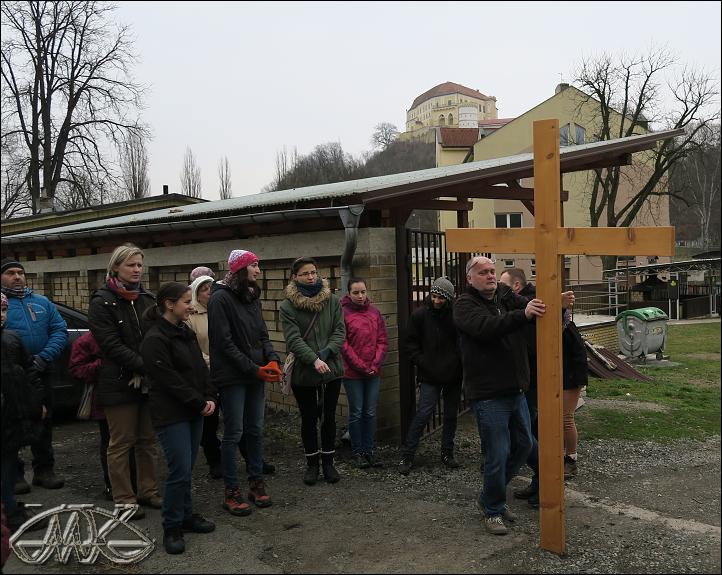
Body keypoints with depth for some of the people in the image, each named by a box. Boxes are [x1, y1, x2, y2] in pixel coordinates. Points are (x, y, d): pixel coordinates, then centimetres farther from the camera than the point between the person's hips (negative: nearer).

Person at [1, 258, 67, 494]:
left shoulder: (42, 302, 10)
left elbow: (60, 331, 3)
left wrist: (43, 358, -11)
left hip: (40, 375, 4)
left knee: (43, 424, 12)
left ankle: (44, 470, 24)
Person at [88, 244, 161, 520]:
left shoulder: (147, 299, 11)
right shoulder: (102, 302, -7)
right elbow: (111, 344, -15)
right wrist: (145, 365, -23)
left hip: (149, 382, 5)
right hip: (120, 382, -5)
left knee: (148, 440, 12)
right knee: (121, 443, 3)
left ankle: (148, 491, 24)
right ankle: (124, 499, 13)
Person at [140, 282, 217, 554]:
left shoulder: (186, 332, 12)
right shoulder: (154, 339, -15)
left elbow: (201, 368, 13)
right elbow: (170, 380, -18)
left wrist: (209, 398, 0)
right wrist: (199, 403, -13)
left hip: (194, 411, 8)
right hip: (172, 415, -8)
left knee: (186, 469, 13)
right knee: (180, 471, -6)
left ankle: (186, 515, 27)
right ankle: (172, 527, 8)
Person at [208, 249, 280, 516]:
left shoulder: (252, 297, 12)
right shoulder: (221, 298, -11)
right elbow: (224, 342, -15)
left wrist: (272, 359, -6)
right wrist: (254, 369, -16)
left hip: (256, 375, 7)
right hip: (232, 377, -7)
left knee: (256, 431, 12)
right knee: (234, 434, -1)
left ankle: (256, 484, 23)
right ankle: (231, 492, 10)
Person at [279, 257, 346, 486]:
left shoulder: (332, 300, 2)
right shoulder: (287, 306, -6)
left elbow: (340, 332, -2)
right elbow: (293, 339, -14)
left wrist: (325, 353, -18)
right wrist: (314, 360, -25)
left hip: (331, 370, 2)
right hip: (303, 372, -2)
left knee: (329, 417, 11)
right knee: (309, 419, 10)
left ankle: (328, 462, 26)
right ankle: (312, 463, 25)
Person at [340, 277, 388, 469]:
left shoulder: (375, 312, 7)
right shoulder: (343, 313, -7)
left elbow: (383, 341, 7)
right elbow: (343, 345, -10)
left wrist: (375, 364, -5)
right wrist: (362, 367, -11)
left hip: (374, 372, 4)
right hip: (352, 373, -4)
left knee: (370, 413, 9)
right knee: (356, 413, 4)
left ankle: (368, 450, 19)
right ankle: (357, 452, 15)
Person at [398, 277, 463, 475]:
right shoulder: (420, 315, -5)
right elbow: (410, 343, 2)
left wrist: (460, 362, -5)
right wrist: (423, 363, -7)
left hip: (453, 375, 2)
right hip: (430, 376, -2)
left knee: (451, 414, 11)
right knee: (424, 413, -7)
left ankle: (447, 453, 27)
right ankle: (406, 456, 2)